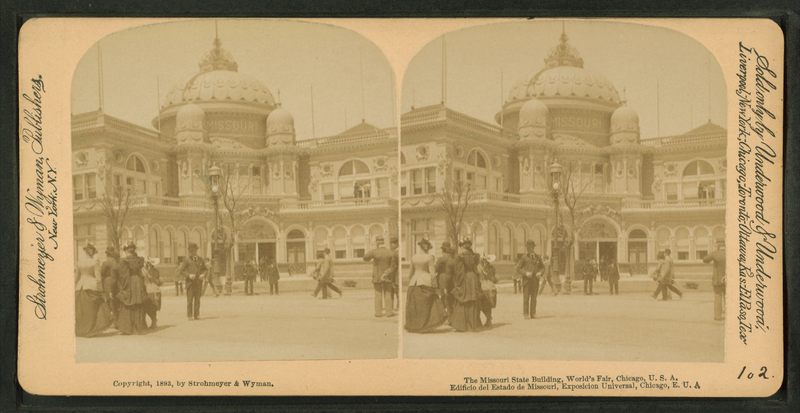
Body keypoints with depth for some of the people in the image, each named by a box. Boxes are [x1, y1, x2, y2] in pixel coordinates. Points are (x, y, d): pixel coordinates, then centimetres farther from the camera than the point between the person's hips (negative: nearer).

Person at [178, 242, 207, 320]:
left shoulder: (200, 260, 13)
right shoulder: (186, 260, 1)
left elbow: (205, 269, 22)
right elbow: (180, 271, -1)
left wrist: (203, 274, 1)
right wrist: (189, 275, -14)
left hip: (198, 282, 3)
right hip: (190, 282, -3)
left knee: (197, 300, 4)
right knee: (190, 300, -4)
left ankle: (196, 315, 8)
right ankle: (189, 316, -1)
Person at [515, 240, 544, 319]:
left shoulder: (538, 258, 12)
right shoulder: (524, 258, 3)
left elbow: (542, 267, 20)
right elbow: (518, 268, 1)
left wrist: (540, 272, -2)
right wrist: (525, 273, -14)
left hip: (535, 280, 3)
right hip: (527, 280, -3)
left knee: (534, 298, 4)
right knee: (526, 298, -4)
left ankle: (533, 313, 8)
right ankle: (526, 314, -1)